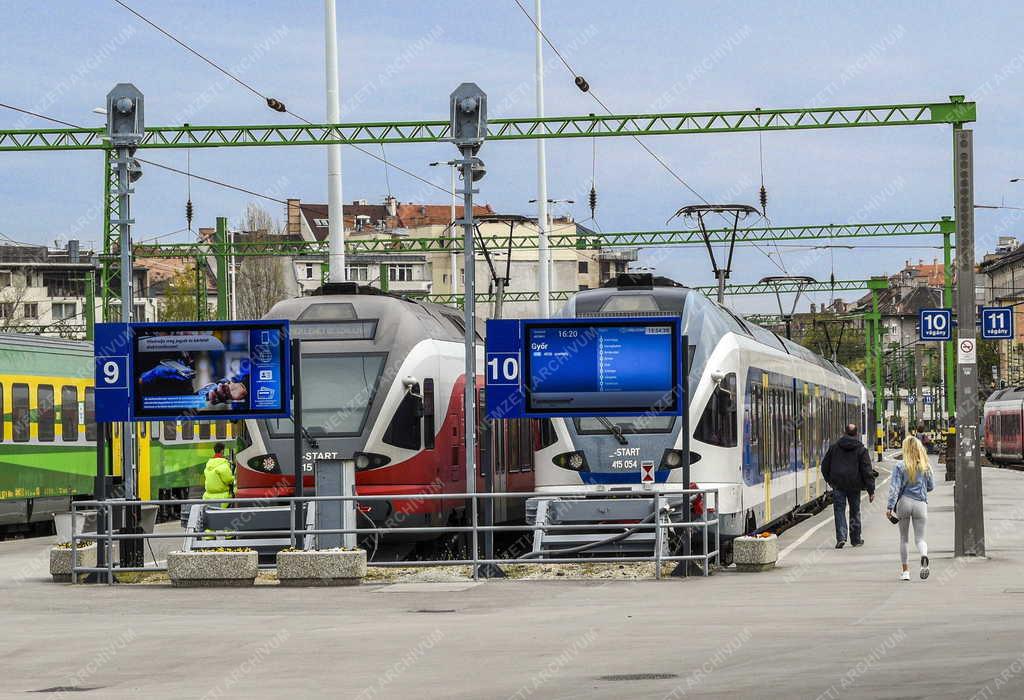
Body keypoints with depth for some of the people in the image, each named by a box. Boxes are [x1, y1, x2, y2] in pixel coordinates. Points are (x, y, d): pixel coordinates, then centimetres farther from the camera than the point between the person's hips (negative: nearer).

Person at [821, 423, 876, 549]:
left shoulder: (834, 446, 4)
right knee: (855, 512, 12)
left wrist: (829, 480, 25)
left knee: (839, 510, 0)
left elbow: (825, 466, 11)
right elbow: (867, 471, -6)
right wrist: (871, 490, -3)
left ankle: (841, 537, -16)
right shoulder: (861, 449, -3)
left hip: (838, 485, 0)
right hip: (854, 485, 0)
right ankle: (856, 539, 20)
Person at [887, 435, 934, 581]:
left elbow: (895, 487, -10)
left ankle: (905, 571, 14)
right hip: (920, 503, 1)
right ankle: (924, 556, -29)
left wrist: (889, 507, -10)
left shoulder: (900, 466, -6)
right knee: (920, 538, 4)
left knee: (904, 538, 13)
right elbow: (931, 486, 11)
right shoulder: (926, 467, 1)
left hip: (904, 502, -1)